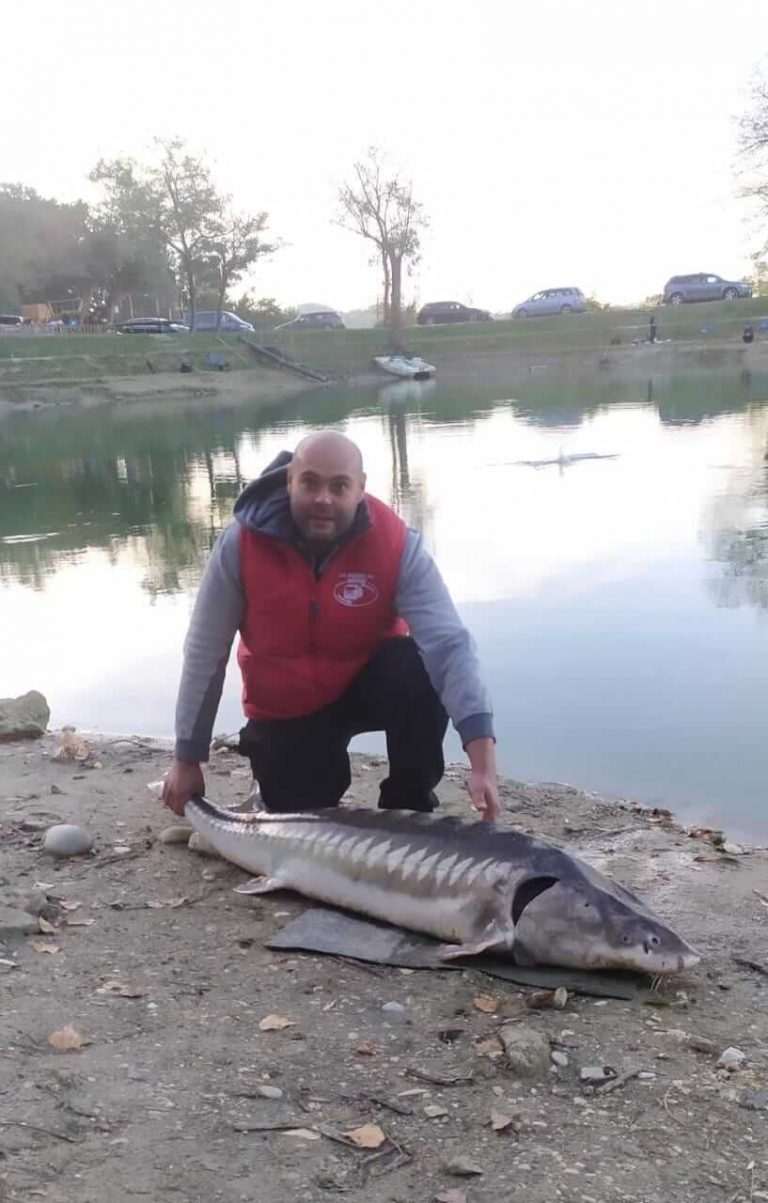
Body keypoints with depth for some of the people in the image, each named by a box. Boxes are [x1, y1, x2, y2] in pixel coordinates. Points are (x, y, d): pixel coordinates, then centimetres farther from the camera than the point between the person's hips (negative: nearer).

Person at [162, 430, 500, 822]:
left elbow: (448, 643, -35)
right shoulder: (241, 544, -23)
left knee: (420, 674, -32)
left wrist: (482, 759, -48)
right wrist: (187, 759, -9)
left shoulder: (397, 544, -26)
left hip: (367, 683, 0)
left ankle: (410, 811, -8)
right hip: (284, 711, 1)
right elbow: (205, 653, -13)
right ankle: (325, 767, 26)